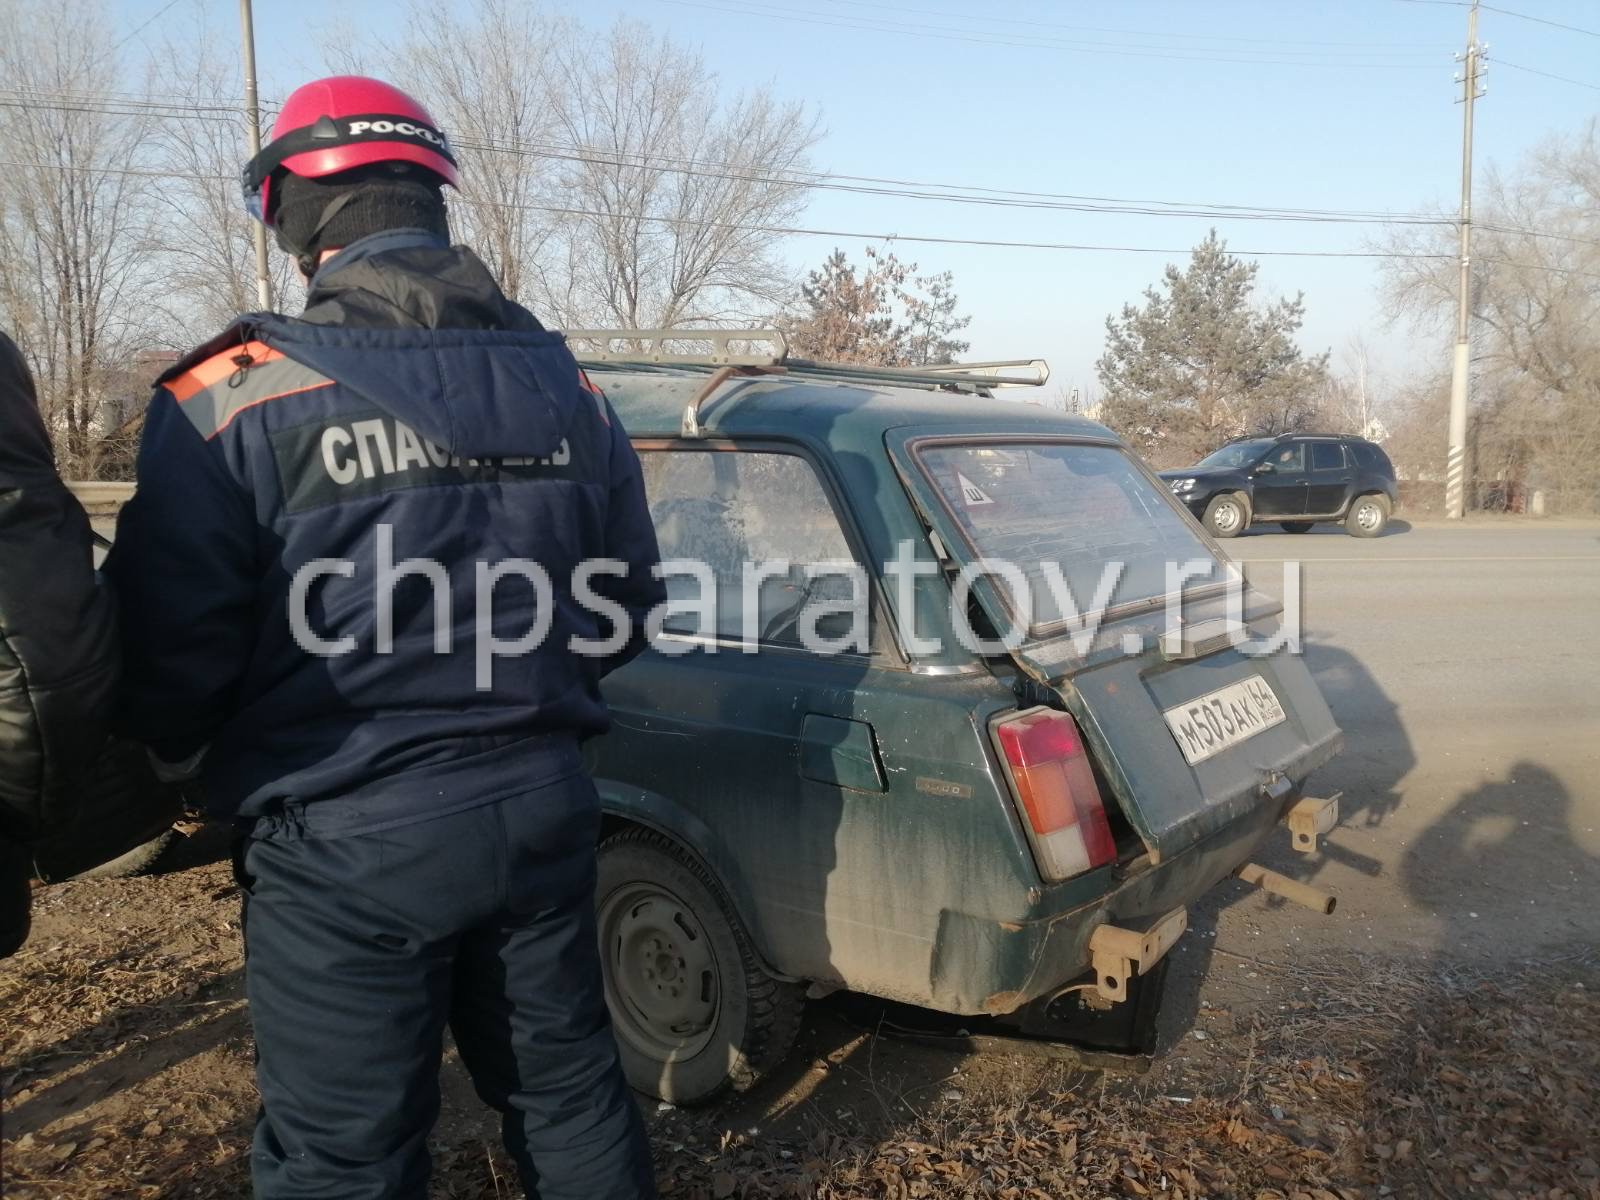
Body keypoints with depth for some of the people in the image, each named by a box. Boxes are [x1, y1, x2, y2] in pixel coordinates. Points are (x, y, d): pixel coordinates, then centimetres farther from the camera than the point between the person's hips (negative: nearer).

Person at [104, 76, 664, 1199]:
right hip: (544, 809, 5)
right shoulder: (565, 381, 4)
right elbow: (628, 605, 10)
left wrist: (202, 765, 10)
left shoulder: (240, 396, -13)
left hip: (348, 844, -5)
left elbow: (170, 653, -12)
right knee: (569, 1082, 23)